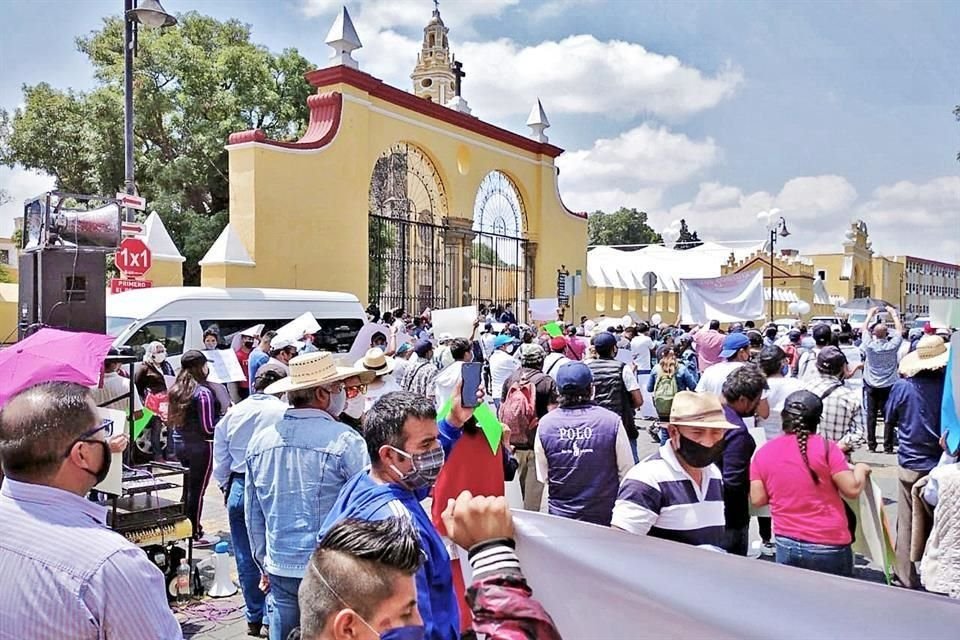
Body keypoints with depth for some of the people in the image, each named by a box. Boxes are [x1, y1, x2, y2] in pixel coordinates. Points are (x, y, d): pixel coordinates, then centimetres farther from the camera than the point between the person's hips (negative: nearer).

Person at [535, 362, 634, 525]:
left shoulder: (545, 424, -9)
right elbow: (626, 473, -8)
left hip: (560, 515, 2)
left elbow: (543, 477, 0)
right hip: (605, 516, -2)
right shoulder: (612, 421, -16)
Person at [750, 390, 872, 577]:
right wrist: (860, 469, 10)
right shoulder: (825, 447, -10)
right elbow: (852, 490, -9)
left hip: (786, 544, 3)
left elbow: (758, 499, -1)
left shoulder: (764, 452, 0)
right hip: (829, 545, -2)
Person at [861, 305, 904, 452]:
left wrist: (871, 314, 17)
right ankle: (888, 446, 2)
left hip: (871, 386, 1)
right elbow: (899, 329, 4)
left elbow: (865, 328, 6)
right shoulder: (892, 346, -11)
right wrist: (894, 314, 14)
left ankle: (871, 444, 10)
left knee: (871, 416, 6)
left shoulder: (869, 345, -11)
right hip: (888, 386, -1)